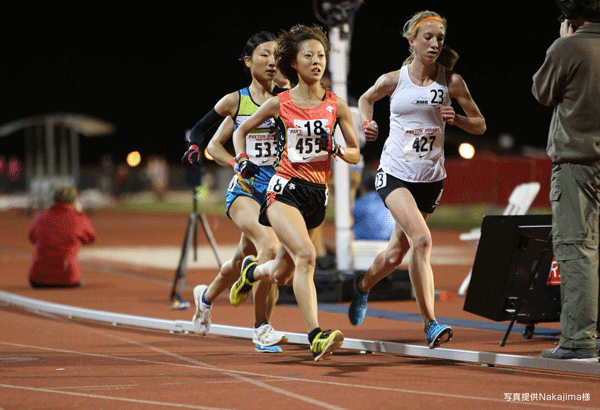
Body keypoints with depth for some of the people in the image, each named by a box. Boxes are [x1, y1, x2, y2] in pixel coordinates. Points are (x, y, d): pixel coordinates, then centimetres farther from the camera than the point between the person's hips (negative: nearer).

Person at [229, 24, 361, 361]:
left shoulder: (336, 105, 5)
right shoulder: (280, 103, 1)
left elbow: (355, 155, 9)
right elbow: (241, 131, 17)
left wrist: (335, 149, -10)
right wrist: (243, 159, 1)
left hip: (318, 194, 4)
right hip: (285, 189, -4)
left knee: (282, 275, 14)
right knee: (306, 255, -27)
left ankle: (252, 271, 50)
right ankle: (316, 337, -33)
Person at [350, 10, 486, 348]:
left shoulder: (451, 81, -2)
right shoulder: (394, 80, -3)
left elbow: (480, 125, 6)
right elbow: (366, 99, 19)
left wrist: (456, 119, -14)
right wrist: (368, 123, 0)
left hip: (430, 178, 3)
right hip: (395, 172, -3)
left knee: (397, 253, 13)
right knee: (422, 239, -24)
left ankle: (364, 285, 47)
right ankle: (430, 324, -22)